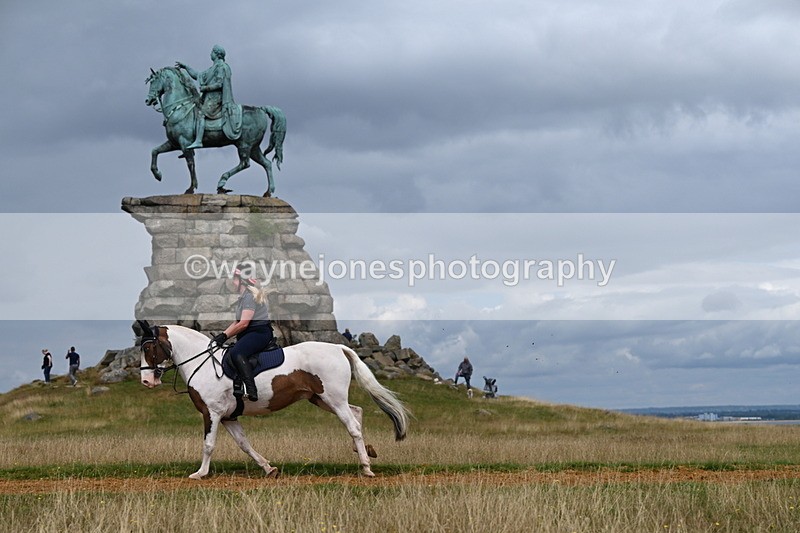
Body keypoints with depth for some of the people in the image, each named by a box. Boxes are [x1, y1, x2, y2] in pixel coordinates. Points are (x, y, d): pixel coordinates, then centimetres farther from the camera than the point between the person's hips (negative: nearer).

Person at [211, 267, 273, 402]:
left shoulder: (250, 295, -12)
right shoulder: (242, 297, 21)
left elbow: (243, 324, -19)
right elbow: (237, 322, 19)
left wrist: (225, 336, -14)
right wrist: (222, 335, 6)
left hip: (260, 332, -11)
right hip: (248, 334, 11)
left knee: (236, 353, -33)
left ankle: (251, 390, -43)